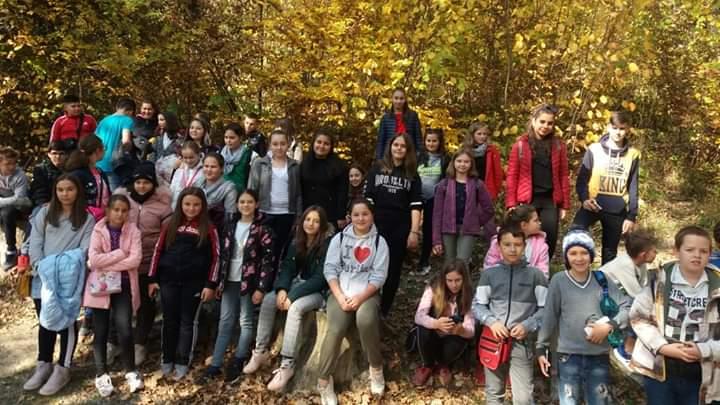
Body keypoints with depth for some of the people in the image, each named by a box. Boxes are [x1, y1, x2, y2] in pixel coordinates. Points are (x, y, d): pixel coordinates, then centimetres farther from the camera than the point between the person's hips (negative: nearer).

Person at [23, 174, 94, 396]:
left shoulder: (87, 219, 0)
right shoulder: (45, 213, 9)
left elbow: (85, 249, -7)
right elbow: (35, 242, 3)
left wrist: (65, 265, -20)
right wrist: (40, 266, -10)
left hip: (70, 280, -3)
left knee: (66, 323, 3)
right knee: (45, 322, 13)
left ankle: (62, 370, 14)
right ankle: (43, 366, 28)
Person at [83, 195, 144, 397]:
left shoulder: (133, 231, -2)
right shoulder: (98, 230, -2)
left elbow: (135, 260, -14)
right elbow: (93, 259, -15)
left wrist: (106, 264, -15)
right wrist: (120, 253, -16)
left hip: (124, 286, 0)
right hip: (100, 286, 1)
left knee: (125, 329, -9)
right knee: (101, 331, 7)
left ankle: (131, 371, 11)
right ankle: (101, 374, 23)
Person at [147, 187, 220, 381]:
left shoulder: (208, 228, -2)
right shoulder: (171, 225, 5)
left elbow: (215, 257, -3)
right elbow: (158, 251, 6)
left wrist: (210, 284, -8)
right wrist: (152, 278, 2)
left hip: (194, 282, -2)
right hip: (169, 281, 2)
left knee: (187, 322, 6)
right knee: (169, 321, 11)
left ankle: (182, 363, 16)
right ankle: (167, 360, 24)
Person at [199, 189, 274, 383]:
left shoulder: (262, 228, -7)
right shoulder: (231, 225, 9)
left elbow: (268, 259, -10)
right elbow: (224, 254, 13)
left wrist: (261, 288, -16)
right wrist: (220, 281, 9)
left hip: (249, 281, -4)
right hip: (230, 281, 5)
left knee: (246, 321, 5)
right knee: (225, 322, 7)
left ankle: (237, 362, 19)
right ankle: (215, 365, 11)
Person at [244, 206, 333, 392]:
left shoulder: (327, 244, -15)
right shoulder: (297, 242, 5)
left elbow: (320, 278, -20)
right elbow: (287, 267, 1)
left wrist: (293, 296, -24)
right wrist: (282, 289, -20)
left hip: (319, 291, -6)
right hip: (298, 284, 7)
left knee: (295, 308, -33)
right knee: (268, 300, -16)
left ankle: (287, 365, -28)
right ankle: (260, 352, -5)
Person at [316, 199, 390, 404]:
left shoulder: (379, 241, 5)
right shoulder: (339, 238, 8)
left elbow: (379, 275, -2)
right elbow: (330, 269, 2)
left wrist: (360, 297, -16)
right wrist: (340, 297, -12)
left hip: (367, 294, -1)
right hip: (340, 292, 1)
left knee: (366, 321, -33)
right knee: (335, 329, -26)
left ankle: (376, 367, -9)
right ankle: (324, 380, -10)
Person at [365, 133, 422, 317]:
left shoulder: (412, 175, 7)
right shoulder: (377, 169, 7)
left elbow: (416, 205, 1)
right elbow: (368, 198, 4)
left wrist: (414, 231, -7)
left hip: (401, 229, 1)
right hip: (377, 226, -1)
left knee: (393, 270, 6)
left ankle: (383, 313, 17)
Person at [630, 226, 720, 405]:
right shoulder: (660, 280, -6)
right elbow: (638, 317, -2)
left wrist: (704, 350, -16)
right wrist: (662, 347, -12)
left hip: (699, 375, 1)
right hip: (660, 369, -1)